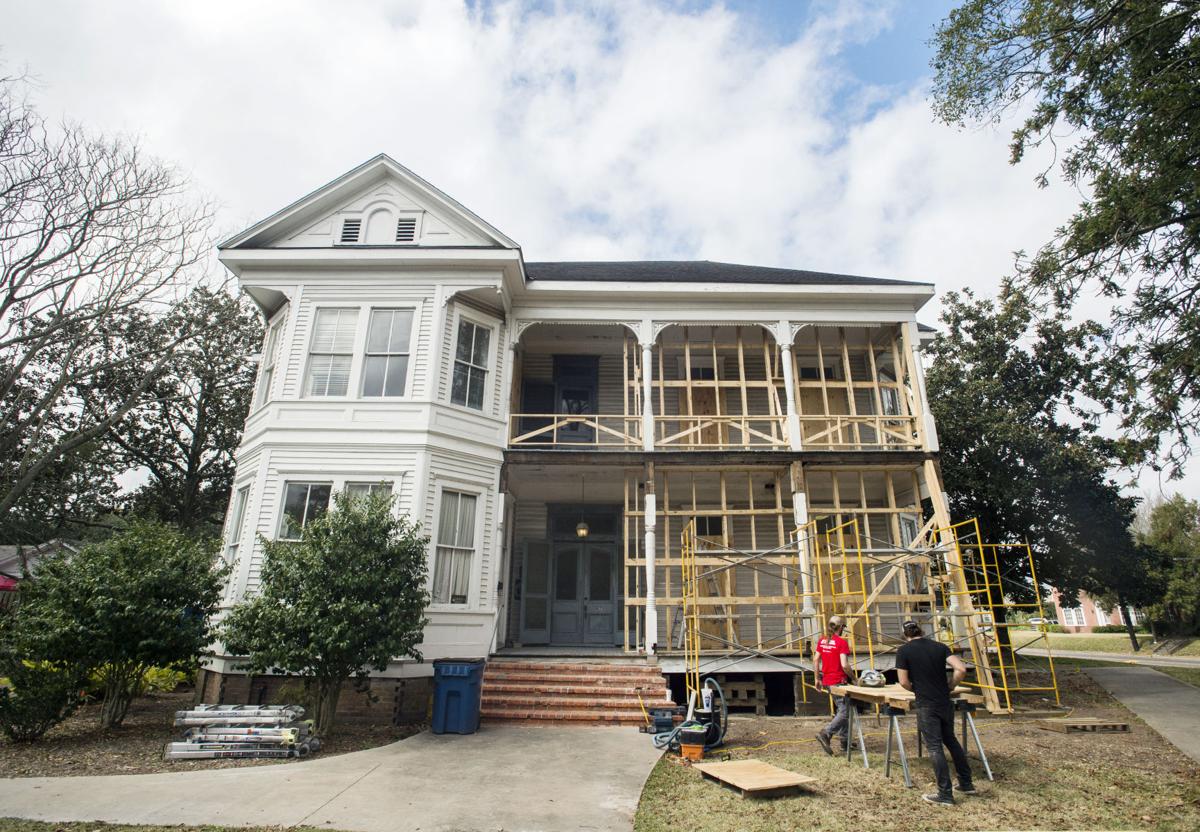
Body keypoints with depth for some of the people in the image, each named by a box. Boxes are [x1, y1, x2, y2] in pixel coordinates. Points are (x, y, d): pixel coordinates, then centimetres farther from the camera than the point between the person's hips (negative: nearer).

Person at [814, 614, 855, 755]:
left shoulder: (821, 641, 6)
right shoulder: (841, 642, -15)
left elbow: (816, 660, 7)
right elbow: (844, 665, -20)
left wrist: (818, 679, 14)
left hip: (827, 681, 7)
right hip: (839, 681, -7)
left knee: (841, 710, 19)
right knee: (844, 713, -2)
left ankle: (845, 741, 23)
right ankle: (825, 733, -18)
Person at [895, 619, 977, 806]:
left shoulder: (903, 651, -7)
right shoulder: (939, 646, 3)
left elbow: (904, 682, -8)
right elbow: (961, 669, -8)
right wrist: (951, 686, 8)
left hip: (926, 705, -5)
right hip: (945, 702, 5)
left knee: (935, 747, 3)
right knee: (951, 740, 23)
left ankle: (945, 794, 8)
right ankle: (966, 784, 33)